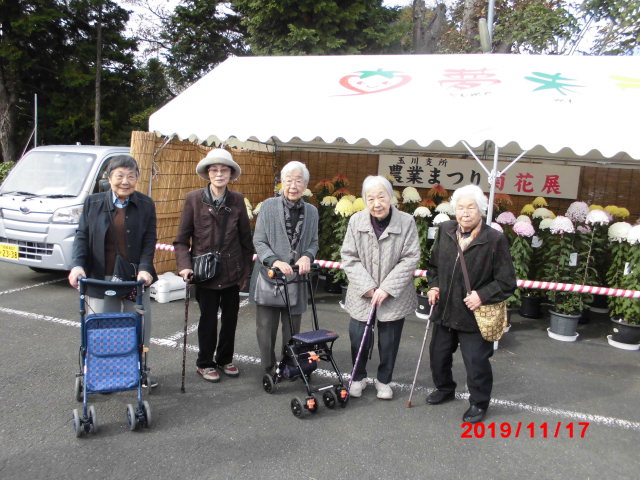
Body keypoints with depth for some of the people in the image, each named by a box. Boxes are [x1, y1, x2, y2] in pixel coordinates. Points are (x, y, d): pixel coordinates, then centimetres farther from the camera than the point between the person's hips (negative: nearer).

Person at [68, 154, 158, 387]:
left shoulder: (146, 205, 2)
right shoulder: (93, 202, 3)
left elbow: (149, 240, -2)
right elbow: (82, 236, 2)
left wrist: (145, 268, -16)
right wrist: (78, 265, -13)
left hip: (136, 278, 0)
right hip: (101, 277, 0)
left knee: (139, 325, 9)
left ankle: (140, 370, 27)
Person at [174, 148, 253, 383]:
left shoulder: (237, 199, 1)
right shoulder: (194, 199, -6)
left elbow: (245, 238, 6)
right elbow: (182, 239, -3)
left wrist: (246, 271, 6)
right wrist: (185, 266, -16)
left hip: (232, 272, 3)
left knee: (230, 317, 12)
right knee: (208, 319, 6)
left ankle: (225, 359, 33)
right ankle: (205, 363, 26)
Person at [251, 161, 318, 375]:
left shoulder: (311, 211, 6)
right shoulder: (269, 206, -3)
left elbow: (314, 243, 12)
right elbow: (258, 241, -5)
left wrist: (307, 256, -11)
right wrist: (275, 261, -20)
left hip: (297, 279, 2)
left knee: (292, 329, 11)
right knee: (266, 327, 5)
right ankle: (269, 369, 23)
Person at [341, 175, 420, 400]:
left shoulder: (406, 222, -11)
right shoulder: (356, 221, -6)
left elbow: (410, 259, -10)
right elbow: (349, 256, -4)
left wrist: (387, 289, -16)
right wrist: (367, 287, -13)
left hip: (395, 296, -1)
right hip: (362, 294, 1)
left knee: (389, 342, 10)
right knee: (358, 338, 4)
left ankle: (384, 380, 34)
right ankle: (358, 377, 31)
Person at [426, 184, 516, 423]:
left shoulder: (495, 240, -17)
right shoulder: (445, 231, -1)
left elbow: (506, 282, -12)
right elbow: (434, 264, 15)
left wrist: (483, 296, -21)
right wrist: (433, 286, 1)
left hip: (474, 315, -5)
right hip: (445, 311, 6)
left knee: (476, 363, 5)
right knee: (438, 354, 21)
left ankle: (479, 403, 29)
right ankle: (444, 388, 48)